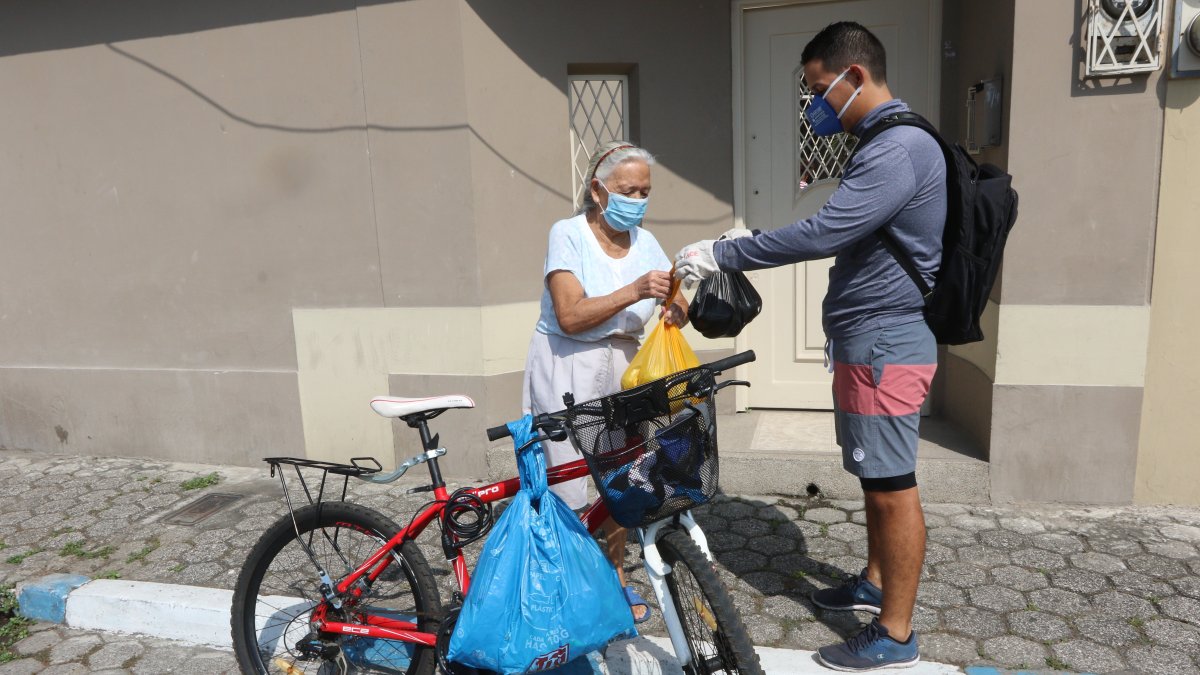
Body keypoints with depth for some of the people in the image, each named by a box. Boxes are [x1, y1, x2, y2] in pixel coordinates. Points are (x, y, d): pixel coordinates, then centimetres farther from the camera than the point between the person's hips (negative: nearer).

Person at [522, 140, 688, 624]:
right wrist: (633, 292, -32)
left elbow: (678, 311, 0)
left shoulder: (644, 243, 4)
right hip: (566, 370, -4)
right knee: (571, 488, -3)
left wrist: (676, 307, -23)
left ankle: (616, 577, 29)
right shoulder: (568, 234, -12)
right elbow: (571, 315, -23)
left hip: (619, 371, 5)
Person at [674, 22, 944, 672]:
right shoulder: (882, 145, 15)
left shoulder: (900, 149, -19)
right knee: (876, 479, 21)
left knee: (892, 487, -1)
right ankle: (875, 581, 38)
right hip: (869, 342, 10)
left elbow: (820, 233, -27)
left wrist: (719, 253, -22)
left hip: (885, 348, -10)